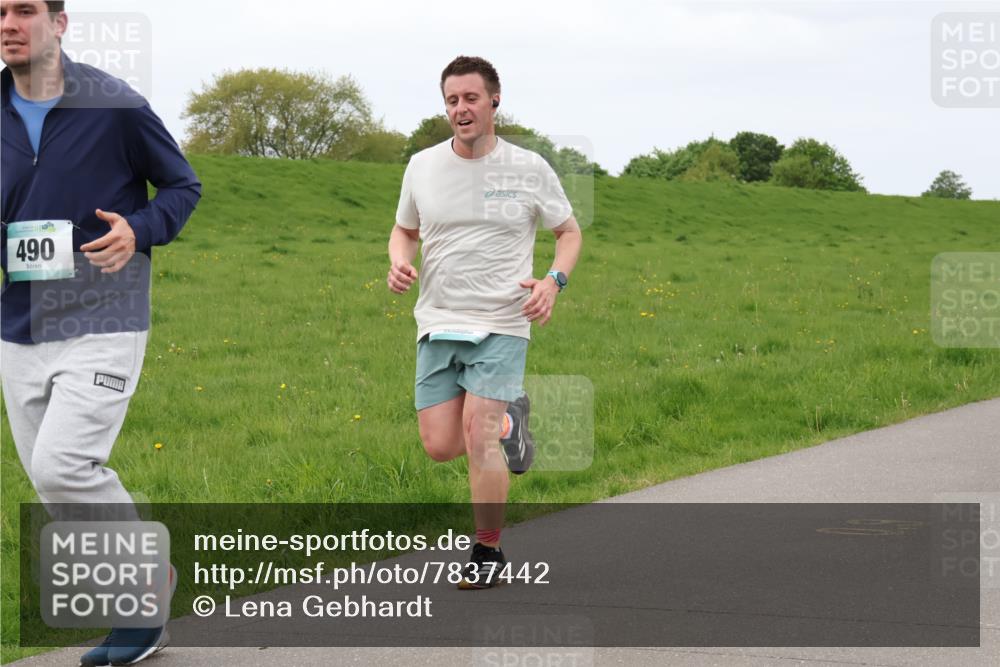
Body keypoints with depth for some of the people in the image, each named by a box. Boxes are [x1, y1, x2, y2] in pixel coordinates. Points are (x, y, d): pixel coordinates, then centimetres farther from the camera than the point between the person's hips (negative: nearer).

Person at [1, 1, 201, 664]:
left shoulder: (115, 105, -8)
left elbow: (184, 185, 2)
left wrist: (139, 231, -16)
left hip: (103, 328, -6)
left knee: (63, 467, -19)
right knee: (53, 486, 8)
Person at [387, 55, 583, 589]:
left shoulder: (529, 169, -2)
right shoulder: (422, 167, 5)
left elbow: (569, 231, 9)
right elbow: (405, 229, 20)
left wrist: (554, 280, -9)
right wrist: (399, 263, -2)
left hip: (501, 325, -3)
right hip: (437, 324, 4)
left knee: (478, 435, -15)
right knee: (439, 446, -2)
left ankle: (488, 555, 1)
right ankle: (507, 418, 31)